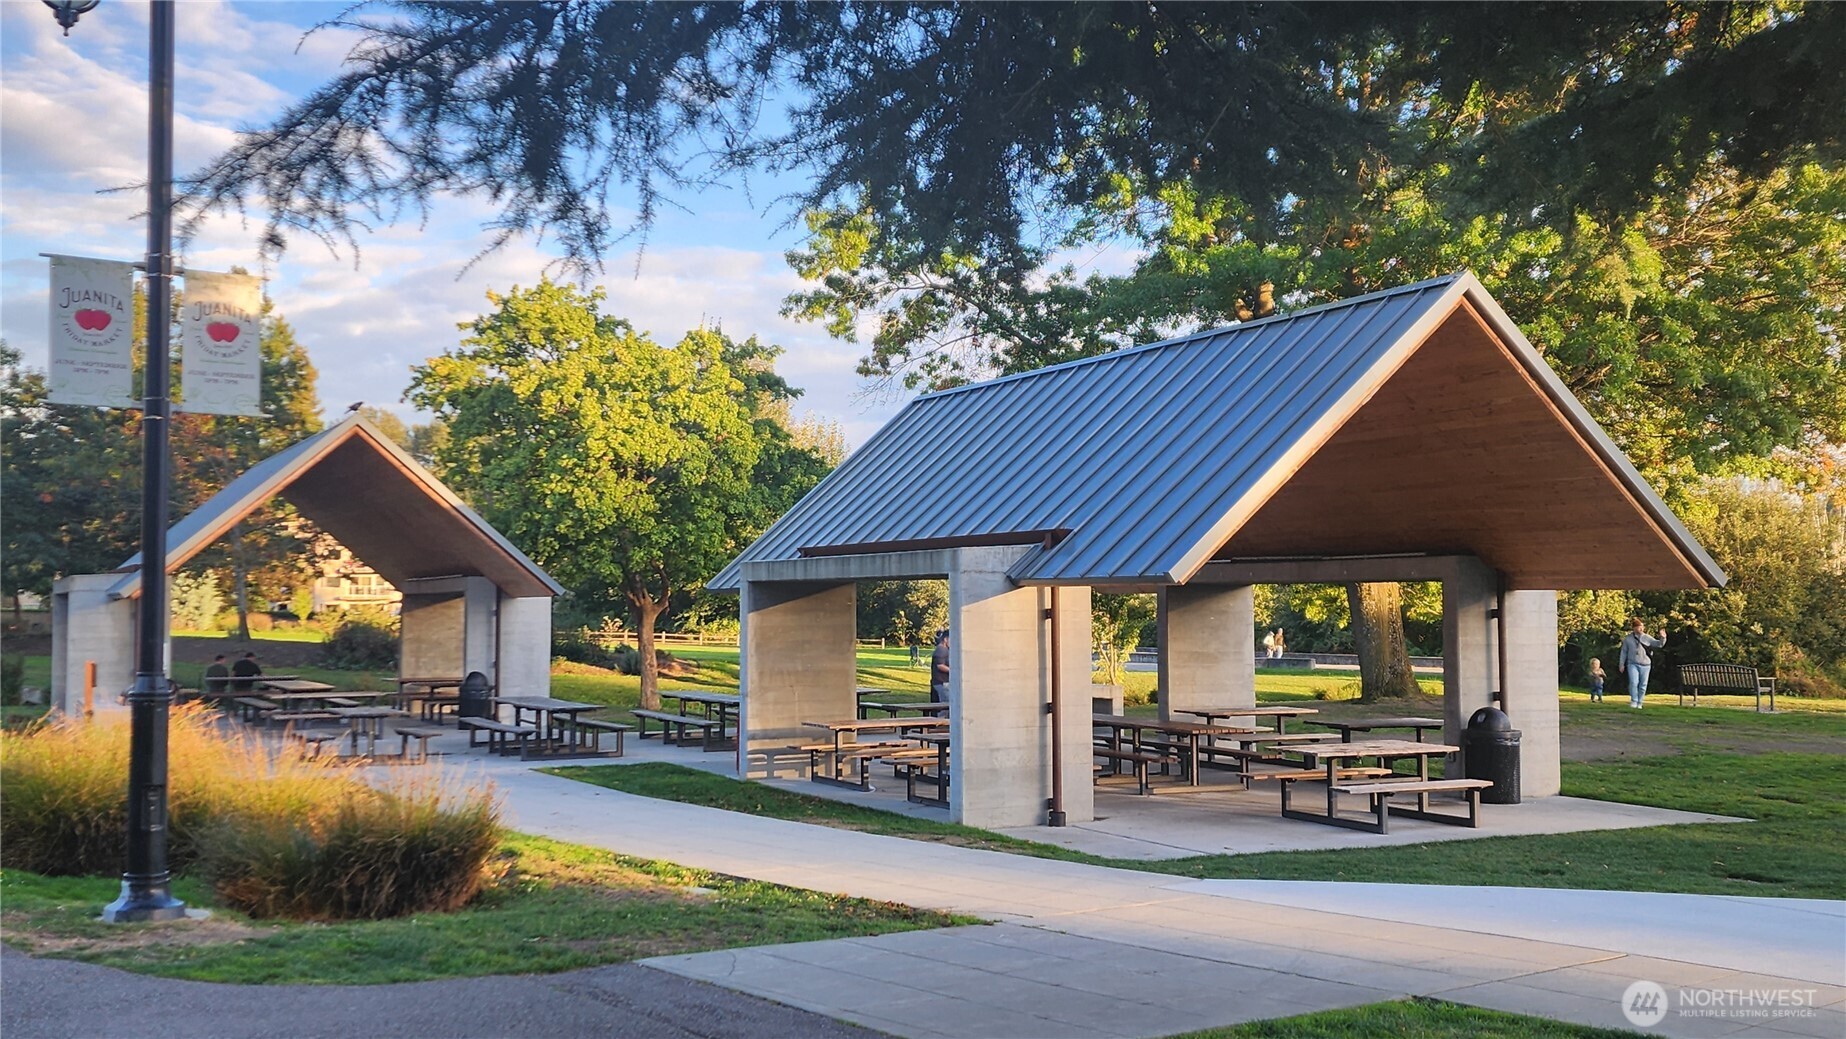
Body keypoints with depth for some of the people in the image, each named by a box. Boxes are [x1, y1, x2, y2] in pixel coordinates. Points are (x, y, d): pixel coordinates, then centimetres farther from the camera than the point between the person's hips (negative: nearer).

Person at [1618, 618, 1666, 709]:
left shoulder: (1647, 638, 5)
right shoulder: (1628, 639, 5)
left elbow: (1658, 644, 4)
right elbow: (1624, 652, 10)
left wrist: (1662, 638, -16)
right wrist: (1622, 664, 7)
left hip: (1645, 665, 1)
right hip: (1633, 664, -1)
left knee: (1643, 685, 5)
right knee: (1633, 682, -17)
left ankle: (1639, 703, 14)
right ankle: (1634, 701, -9)